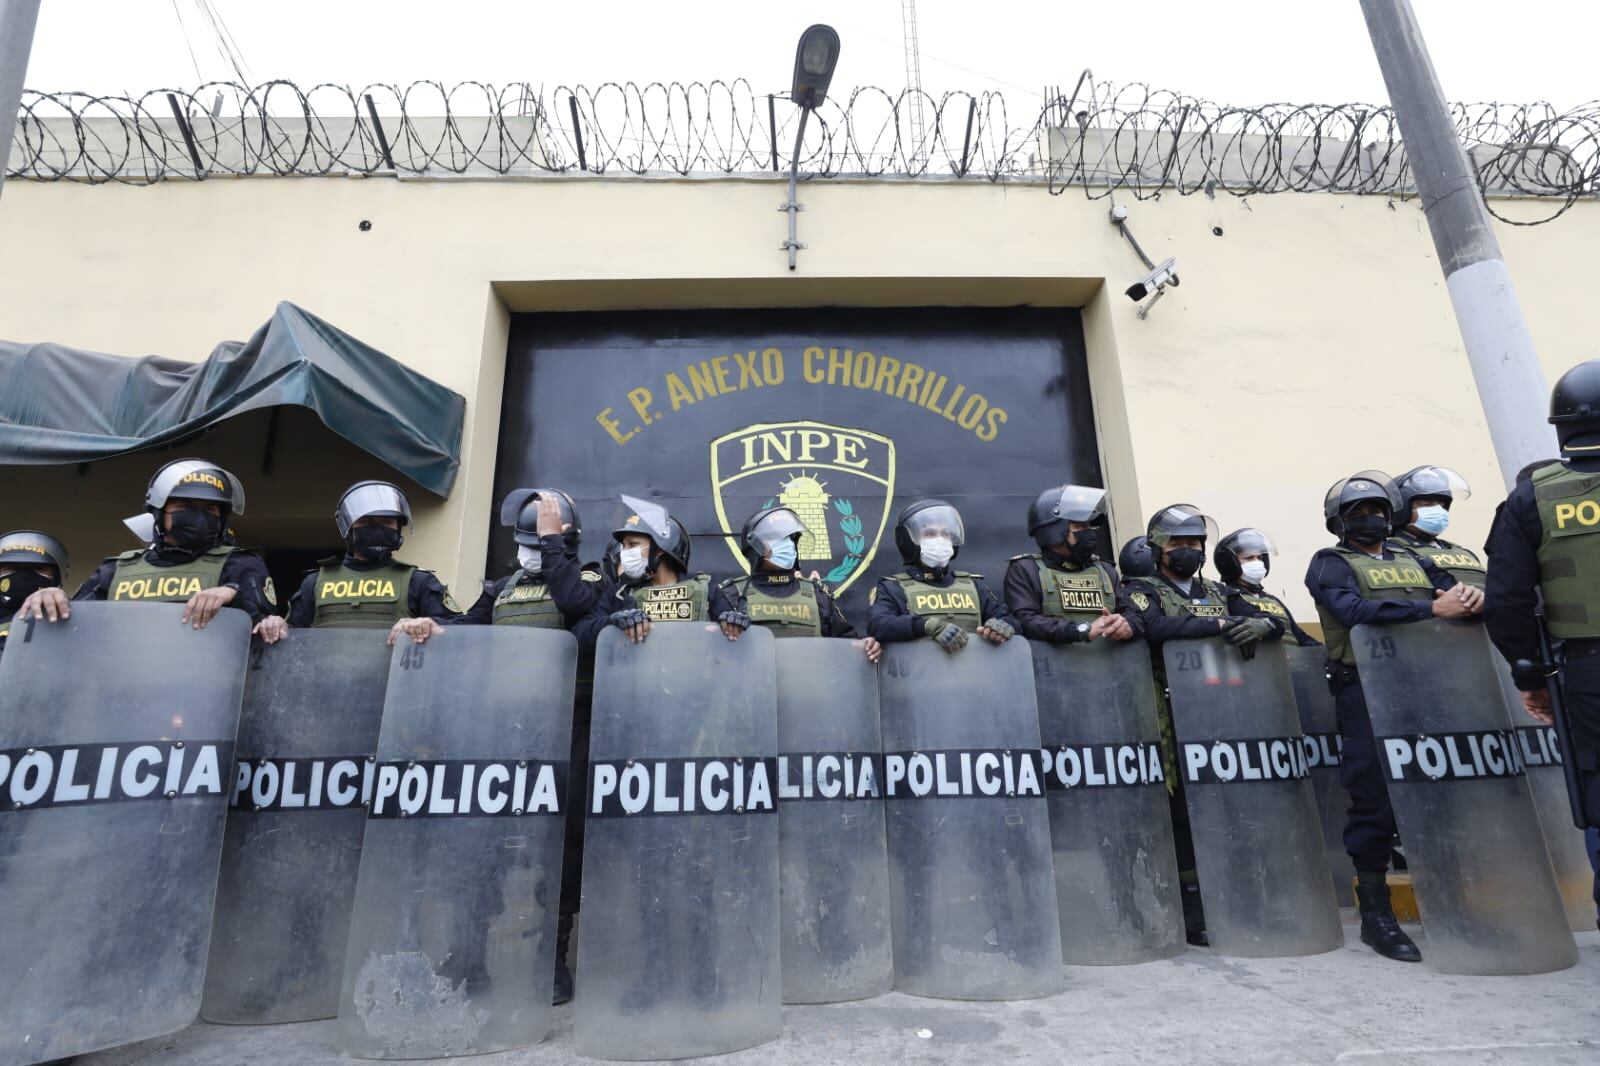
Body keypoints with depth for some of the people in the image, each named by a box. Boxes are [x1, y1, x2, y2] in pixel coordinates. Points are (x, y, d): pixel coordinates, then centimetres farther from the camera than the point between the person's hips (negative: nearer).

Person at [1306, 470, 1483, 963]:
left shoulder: (1414, 560, 21)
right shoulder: (1330, 564, 2)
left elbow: (1453, 593, 10)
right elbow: (1355, 611, -16)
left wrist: (1470, 597, -13)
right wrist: (1433, 609, -22)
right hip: (1367, 693, -6)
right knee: (1375, 801, -4)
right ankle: (1374, 914, 6)